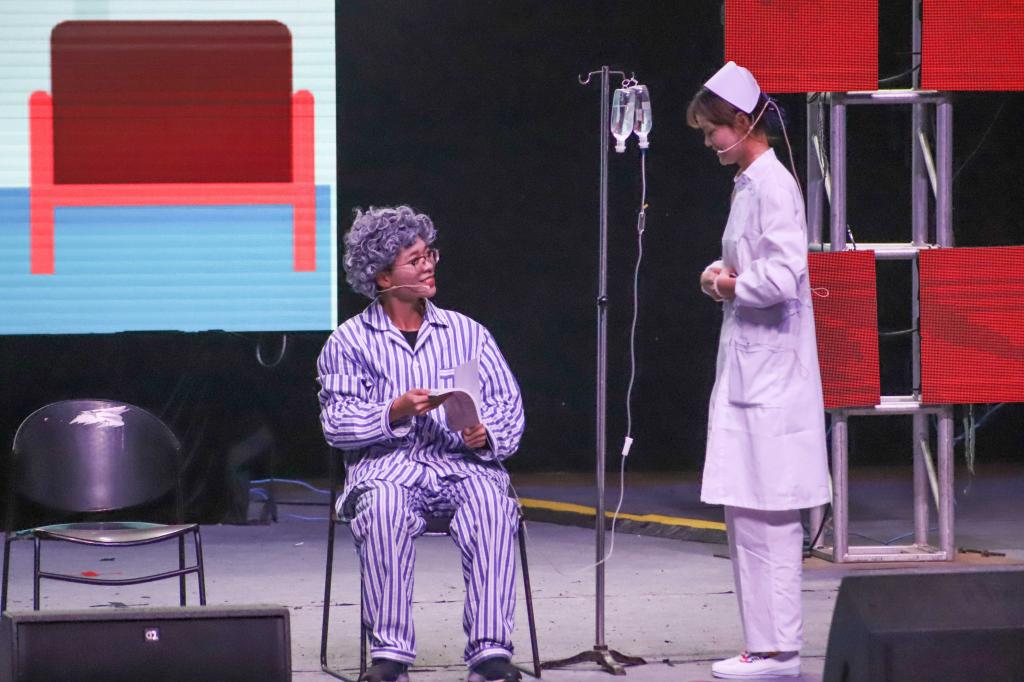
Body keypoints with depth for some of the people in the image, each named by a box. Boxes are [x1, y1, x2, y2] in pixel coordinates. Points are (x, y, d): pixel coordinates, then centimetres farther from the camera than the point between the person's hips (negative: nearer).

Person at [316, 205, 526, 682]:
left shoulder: (467, 333, 18)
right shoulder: (348, 343, 11)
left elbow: (509, 405, 12)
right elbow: (336, 423, 2)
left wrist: (487, 435, -10)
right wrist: (396, 413, -14)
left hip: (462, 463, 2)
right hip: (387, 466, -2)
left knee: (491, 504, -33)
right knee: (384, 508, -37)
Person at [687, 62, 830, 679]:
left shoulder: (773, 186, -14)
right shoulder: (748, 184, 16)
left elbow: (782, 279, -24)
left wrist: (730, 284, -8)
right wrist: (723, 276, 6)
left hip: (770, 376, -10)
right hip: (747, 372, 10)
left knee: (766, 515, -8)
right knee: (746, 513, 11)